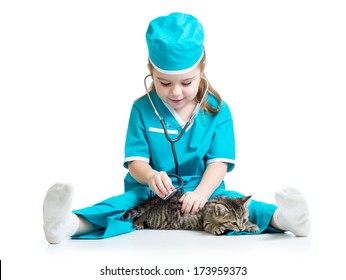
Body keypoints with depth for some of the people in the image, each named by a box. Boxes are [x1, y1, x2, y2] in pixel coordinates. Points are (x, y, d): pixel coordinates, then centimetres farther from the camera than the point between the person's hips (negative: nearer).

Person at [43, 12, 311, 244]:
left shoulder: (217, 110, 1)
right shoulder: (142, 109, 1)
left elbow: (219, 162, -7)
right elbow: (136, 161, -3)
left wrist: (201, 193, -28)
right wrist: (151, 177, -28)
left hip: (202, 190, 1)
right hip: (151, 192, -1)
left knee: (230, 203, -28)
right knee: (125, 203, -30)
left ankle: (278, 217, -50)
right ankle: (70, 223, -54)